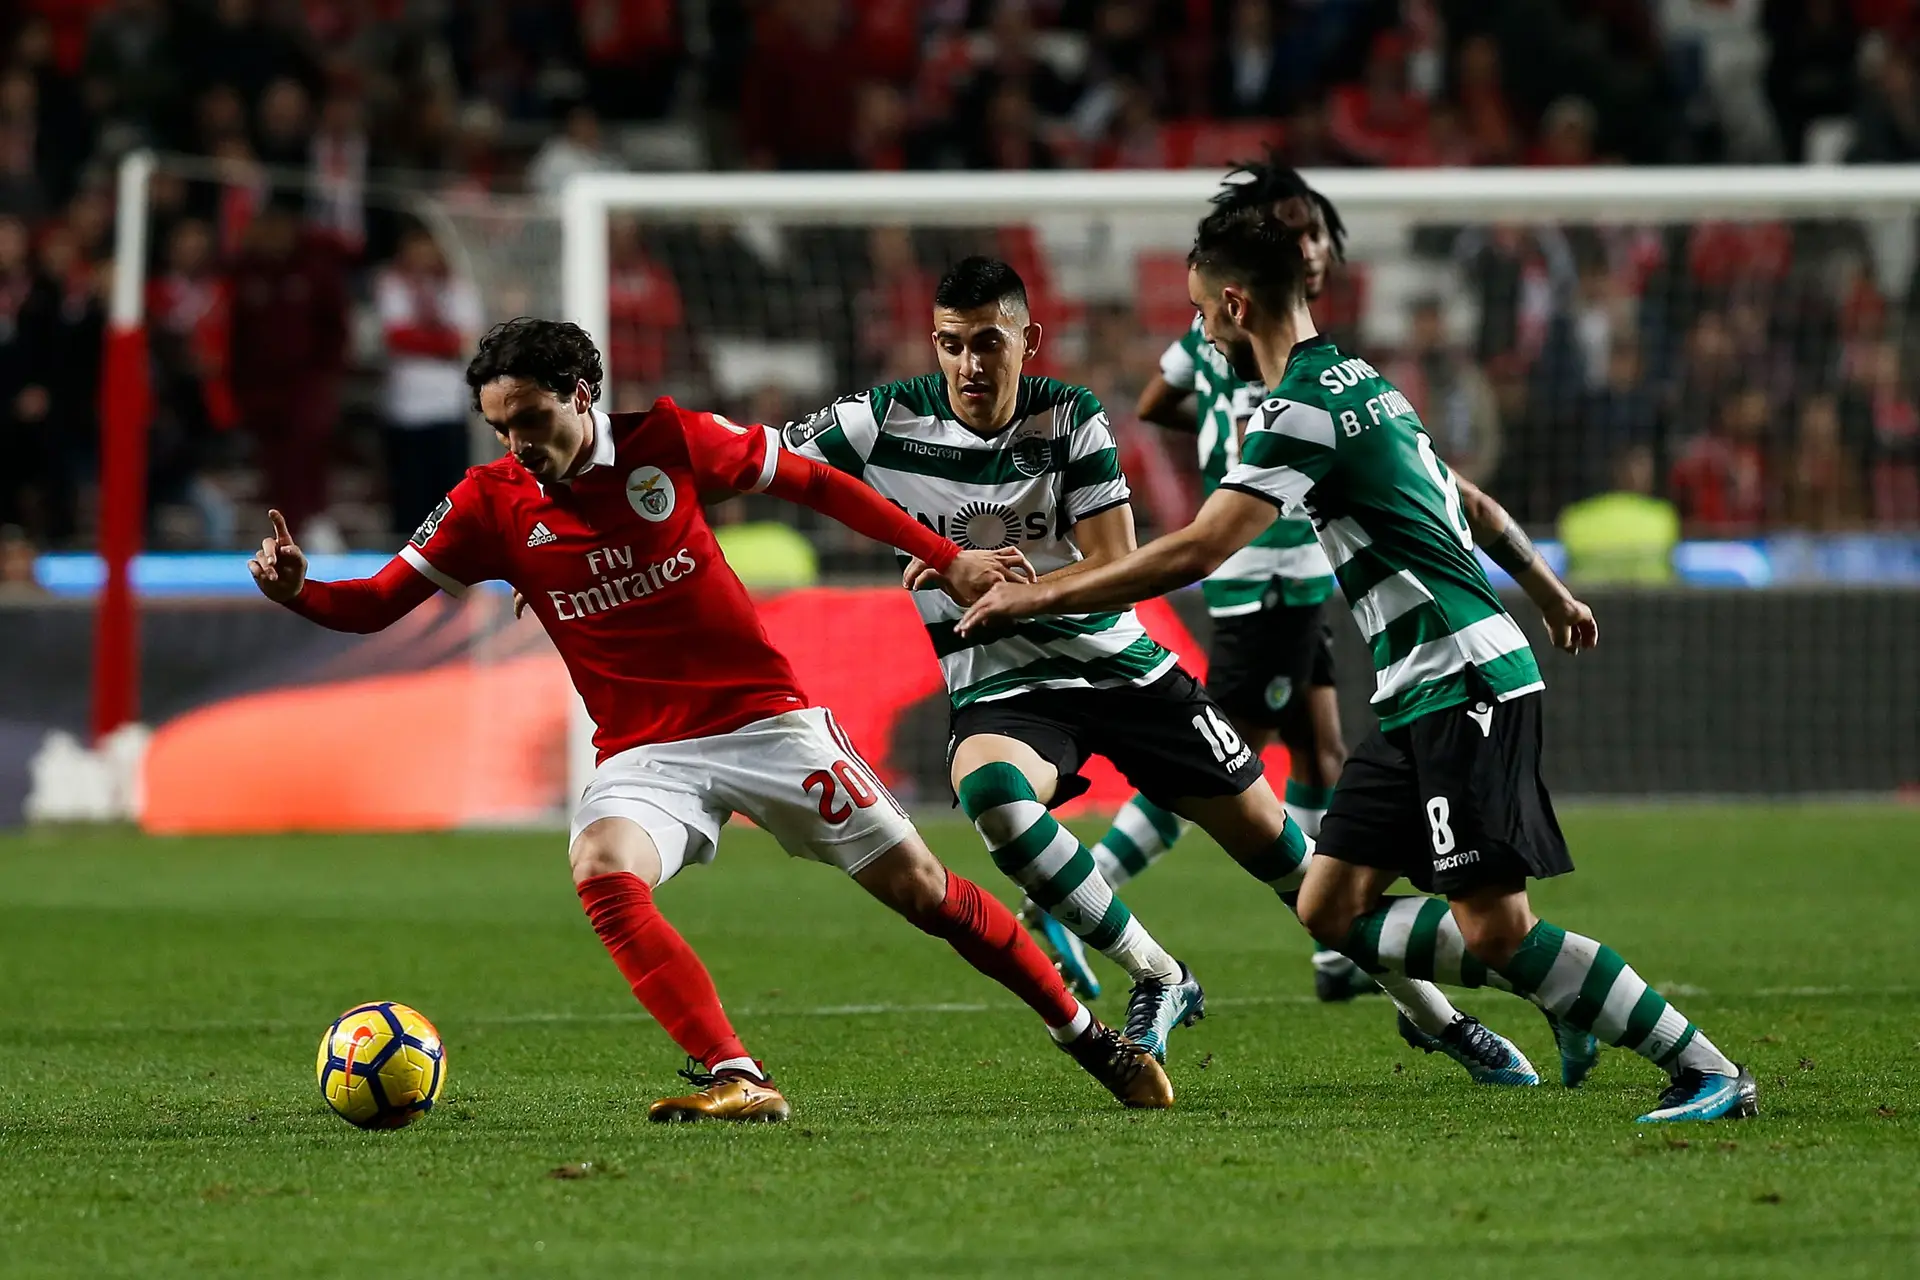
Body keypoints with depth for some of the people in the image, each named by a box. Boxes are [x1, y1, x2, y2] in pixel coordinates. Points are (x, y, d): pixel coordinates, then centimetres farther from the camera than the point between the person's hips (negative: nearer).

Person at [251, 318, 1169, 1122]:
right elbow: (378, 604, -1)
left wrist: (946, 559, 6)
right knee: (603, 873, -31)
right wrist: (299, 591, -23)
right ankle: (734, 1078, -33)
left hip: (765, 719, -1)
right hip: (644, 753, 1)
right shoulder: (491, 504, -4)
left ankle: (1085, 1034, 21)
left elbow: (809, 482, 5)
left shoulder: (668, 440, -7)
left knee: (918, 889, 2)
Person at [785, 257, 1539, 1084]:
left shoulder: (1071, 418, -9)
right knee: (984, 785, -36)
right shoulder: (887, 422, -9)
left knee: (1272, 840, 2)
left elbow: (1117, 569, -14)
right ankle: (1157, 981, -19)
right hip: (1001, 690, -1)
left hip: (1120, 666, 1)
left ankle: (1437, 1017, 21)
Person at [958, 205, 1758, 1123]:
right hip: (1424, 698, 10)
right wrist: (1550, 594, 44)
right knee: (1332, 908, 5)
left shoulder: (1302, 409, -14)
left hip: (1464, 682, -10)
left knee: (1495, 926, -13)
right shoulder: (1359, 381, 17)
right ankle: (1565, 994, 9)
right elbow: (1472, 503, 29)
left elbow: (1197, 552, -21)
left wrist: (1040, 596, -14)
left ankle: (1709, 1074, -8)